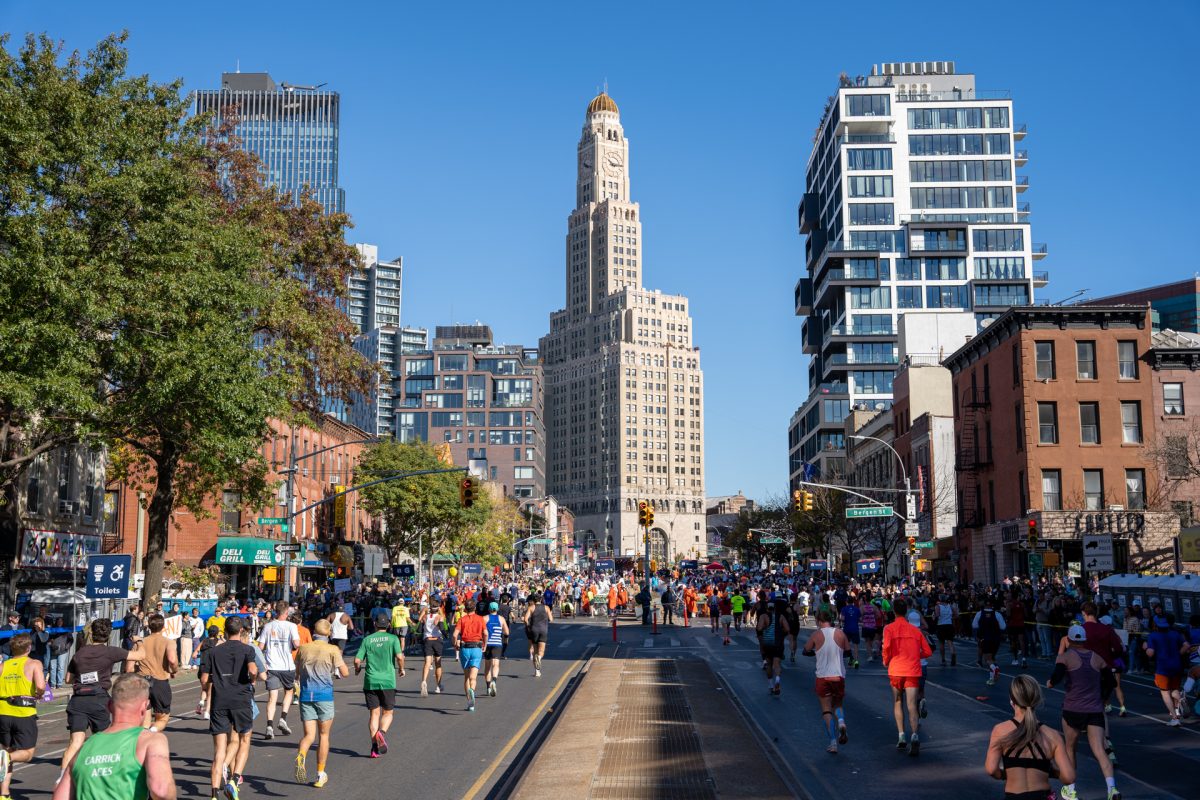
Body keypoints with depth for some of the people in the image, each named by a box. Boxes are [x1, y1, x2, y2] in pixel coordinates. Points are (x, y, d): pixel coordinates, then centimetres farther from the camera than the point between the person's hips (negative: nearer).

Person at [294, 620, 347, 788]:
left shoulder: (303, 648, 6)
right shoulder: (332, 650, -5)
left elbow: (297, 673, 16)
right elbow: (345, 673, -5)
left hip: (306, 695, 2)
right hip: (324, 695, -2)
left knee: (308, 734, 3)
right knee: (324, 735, 11)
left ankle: (301, 756, -30)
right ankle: (320, 775, 15)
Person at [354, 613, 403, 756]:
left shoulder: (367, 640, 3)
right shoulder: (392, 639, -1)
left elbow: (357, 660, -1)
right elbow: (399, 657, -12)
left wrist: (357, 669, 20)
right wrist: (401, 668, 7)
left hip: (370, 681, 1)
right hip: (388, 681, -1)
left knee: (374, 714, 7)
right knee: (387, 712, 11)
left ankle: (374, 746, 0)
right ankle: (382, 732, -18)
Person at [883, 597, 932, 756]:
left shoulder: (889, 628, 0)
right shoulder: (915, 630, 9)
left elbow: (886, 647, -16)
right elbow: (928, 652, 9)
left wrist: (886, 661, 3)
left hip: (896, 670, -1)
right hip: (913, 671, 1)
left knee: (897, 703, 18)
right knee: (912, 706, -5)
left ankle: (901, 736, 12)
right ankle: (915, 736, -26)